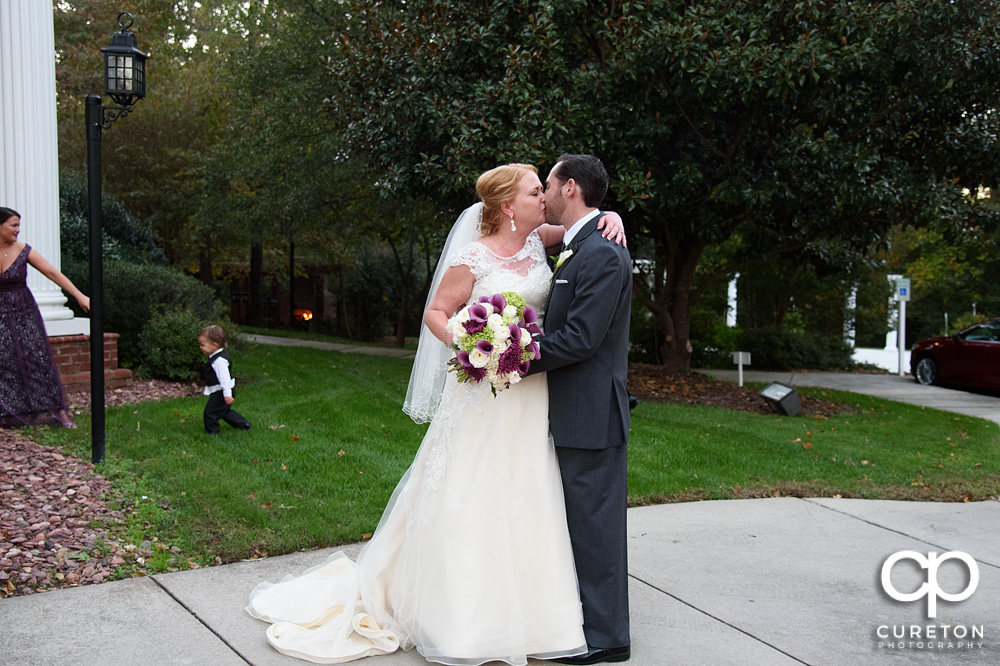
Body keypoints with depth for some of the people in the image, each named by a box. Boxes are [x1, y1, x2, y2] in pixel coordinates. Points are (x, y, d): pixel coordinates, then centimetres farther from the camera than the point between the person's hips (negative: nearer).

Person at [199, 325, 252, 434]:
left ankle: (211, 433, 12)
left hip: (220, 392, -11)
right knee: (225, 411, 23)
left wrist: (227, 394, -29)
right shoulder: (215, 357, 8)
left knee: (210, 411, -1)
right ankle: (244, 424, 32)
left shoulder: (219, 360, -27)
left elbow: (225, 378, -29)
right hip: (219, 392, 11)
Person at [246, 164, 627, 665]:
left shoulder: (536, 241, 6)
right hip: (484, 389, -6)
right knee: (469, 496, -1)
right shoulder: (473, 257, -10)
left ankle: (515, 606, 23)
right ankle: (462, 617, 13)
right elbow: (436, 313, -5)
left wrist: (610, 215, -3)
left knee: (524, 499, 10)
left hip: (532, 394, 6)